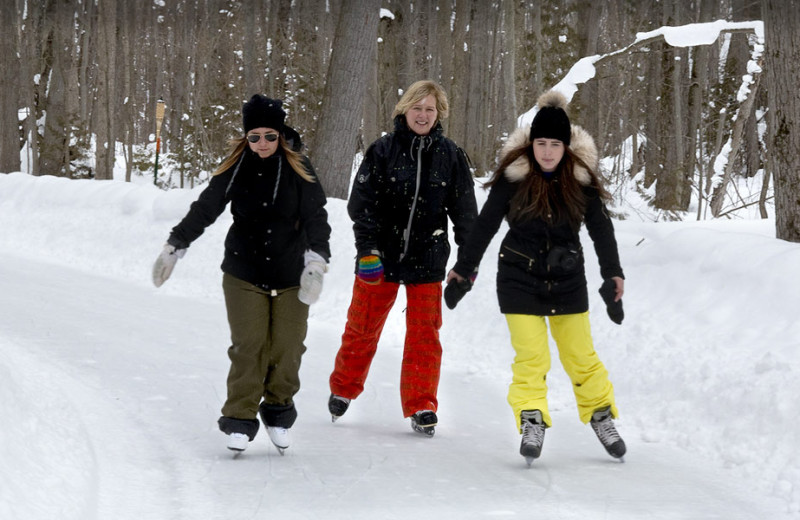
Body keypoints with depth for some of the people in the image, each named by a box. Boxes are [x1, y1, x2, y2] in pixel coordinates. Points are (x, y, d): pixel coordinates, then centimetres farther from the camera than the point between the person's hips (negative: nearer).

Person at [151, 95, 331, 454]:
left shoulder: (298, 169, -4)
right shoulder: (235, 169, -3)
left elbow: (316, 217, -7)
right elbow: (204, 210, 6)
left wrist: (316, 263, -20)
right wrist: (173, 249, 8)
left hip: (291, 276, 0)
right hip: (244, 275, 0)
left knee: (287, 349, 1)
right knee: (248, 347, -7)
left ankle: (278, 412, 22)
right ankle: (240, 420, 2)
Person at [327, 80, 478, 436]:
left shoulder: (450, 156, 2)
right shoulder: (382, 151, -4)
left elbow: (464, 210, 9)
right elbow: (361, 204, -5)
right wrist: (367, 250, -13)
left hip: (427, 259, 1)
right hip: (381, 258, -1)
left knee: (424, 333, 0)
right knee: (362, 327, 9)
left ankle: (421, 407, 7)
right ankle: (343, 389, 30)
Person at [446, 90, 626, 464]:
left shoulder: (581, 178, -7)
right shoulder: (513, 175, -11)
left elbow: (600, 227, 2)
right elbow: (486, 223, -1)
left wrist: (612, 272, -2)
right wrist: (464, 267, 5)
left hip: (567, 280, 1)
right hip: (520, 279, -1)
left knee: (580, 355, 8)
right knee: (531, 355, -9)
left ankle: (601, 418, 23)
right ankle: (531, 422, -2)